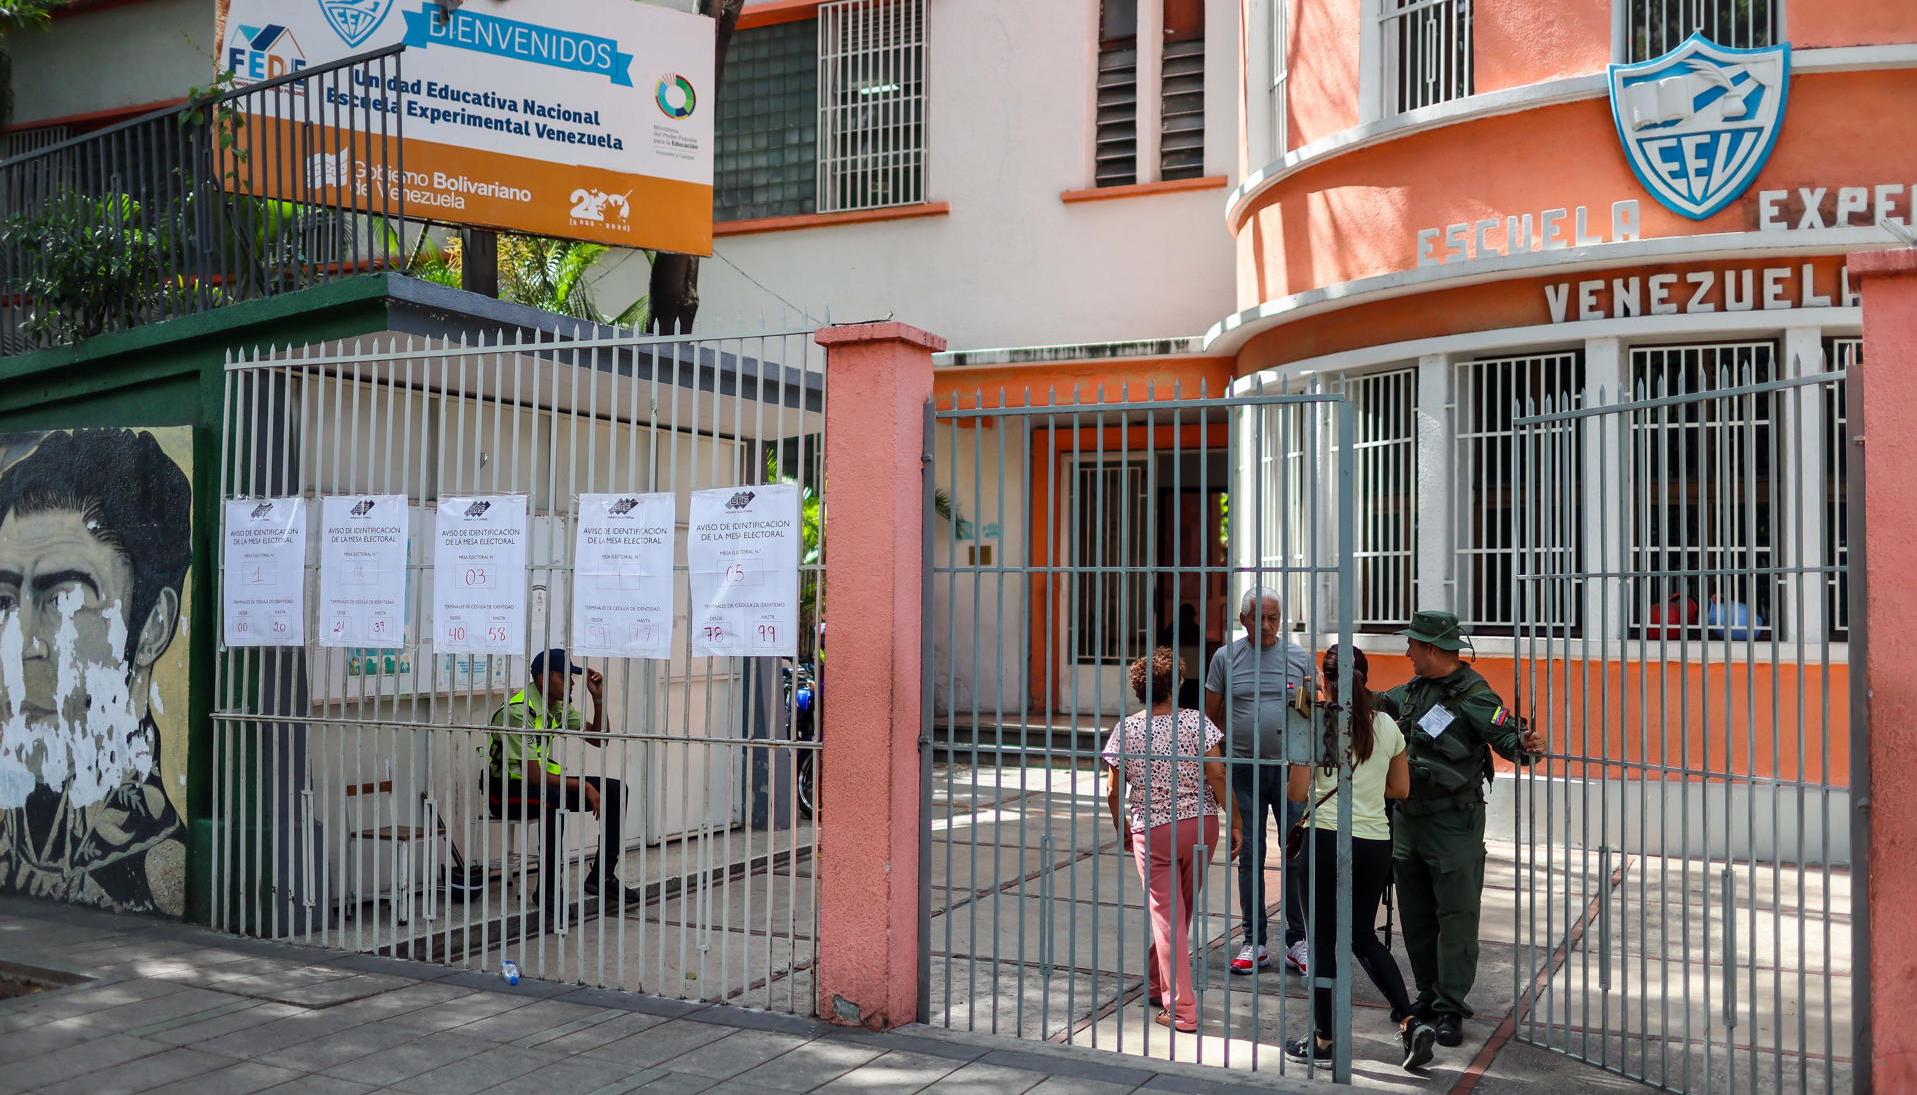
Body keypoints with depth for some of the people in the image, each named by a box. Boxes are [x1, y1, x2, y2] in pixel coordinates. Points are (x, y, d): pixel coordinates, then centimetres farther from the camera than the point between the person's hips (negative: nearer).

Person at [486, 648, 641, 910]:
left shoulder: (560, 706, 3)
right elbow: (533, 775, -27)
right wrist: (584, 786, -24)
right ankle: (548, 888, -28)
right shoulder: (519, 711, -24)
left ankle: (602, 876, -1)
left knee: (616, 791, -5)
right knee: (555, 798, -40)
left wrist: (599, 698, -5)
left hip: (541, 778, 9)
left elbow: (598, 740, 9)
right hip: (506, 787, -9)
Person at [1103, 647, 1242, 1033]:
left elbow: (1115, 791, -3)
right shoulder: (1196, 721, -7)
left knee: (1166, 916, 4)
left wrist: (1121, 827, 14)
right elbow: (1217, 775, -11)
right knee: (1181, 911, 19)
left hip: (1152, 831, -2)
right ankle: (1157, 984, 36)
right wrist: (1235, 822, -3)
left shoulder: (1126, 730, -7)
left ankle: (1182, 1009, 1)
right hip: (1200, 825, 2)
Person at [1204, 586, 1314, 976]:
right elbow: (1211, 710, 11)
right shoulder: (1226, 657, 4)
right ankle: (1255, 942, 15)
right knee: (1250, 856, 6)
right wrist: (1241, 736, 4)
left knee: (1298, 856, 0)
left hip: (1291, 768, 0)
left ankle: (1298, 942, 11)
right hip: (1244, 769, 0)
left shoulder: (1300, 657, 5)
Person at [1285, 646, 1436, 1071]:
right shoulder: (1387, 726, 4)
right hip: (1376, 842, 4)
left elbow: (1298, 793, -9)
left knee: (1323, 940, 8)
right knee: (1364, 937, 18)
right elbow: (1401, 789, 11)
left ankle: (1323, 1038, 15)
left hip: (1328, 840, -4)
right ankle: (1410, 1022, 5)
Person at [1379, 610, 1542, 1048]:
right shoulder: (1412, 691, 9)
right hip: (1408, 818, 8)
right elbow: (1378, 705, 26)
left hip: (1453, 823, -8)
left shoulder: (1474, 697, -15)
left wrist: (1524, 746, -44)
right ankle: (1429, 996, 26)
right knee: (1415, 914, 14)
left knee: (1457, 914, -4)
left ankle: (1450, 1008, 1)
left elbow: (1507, 737, -24)